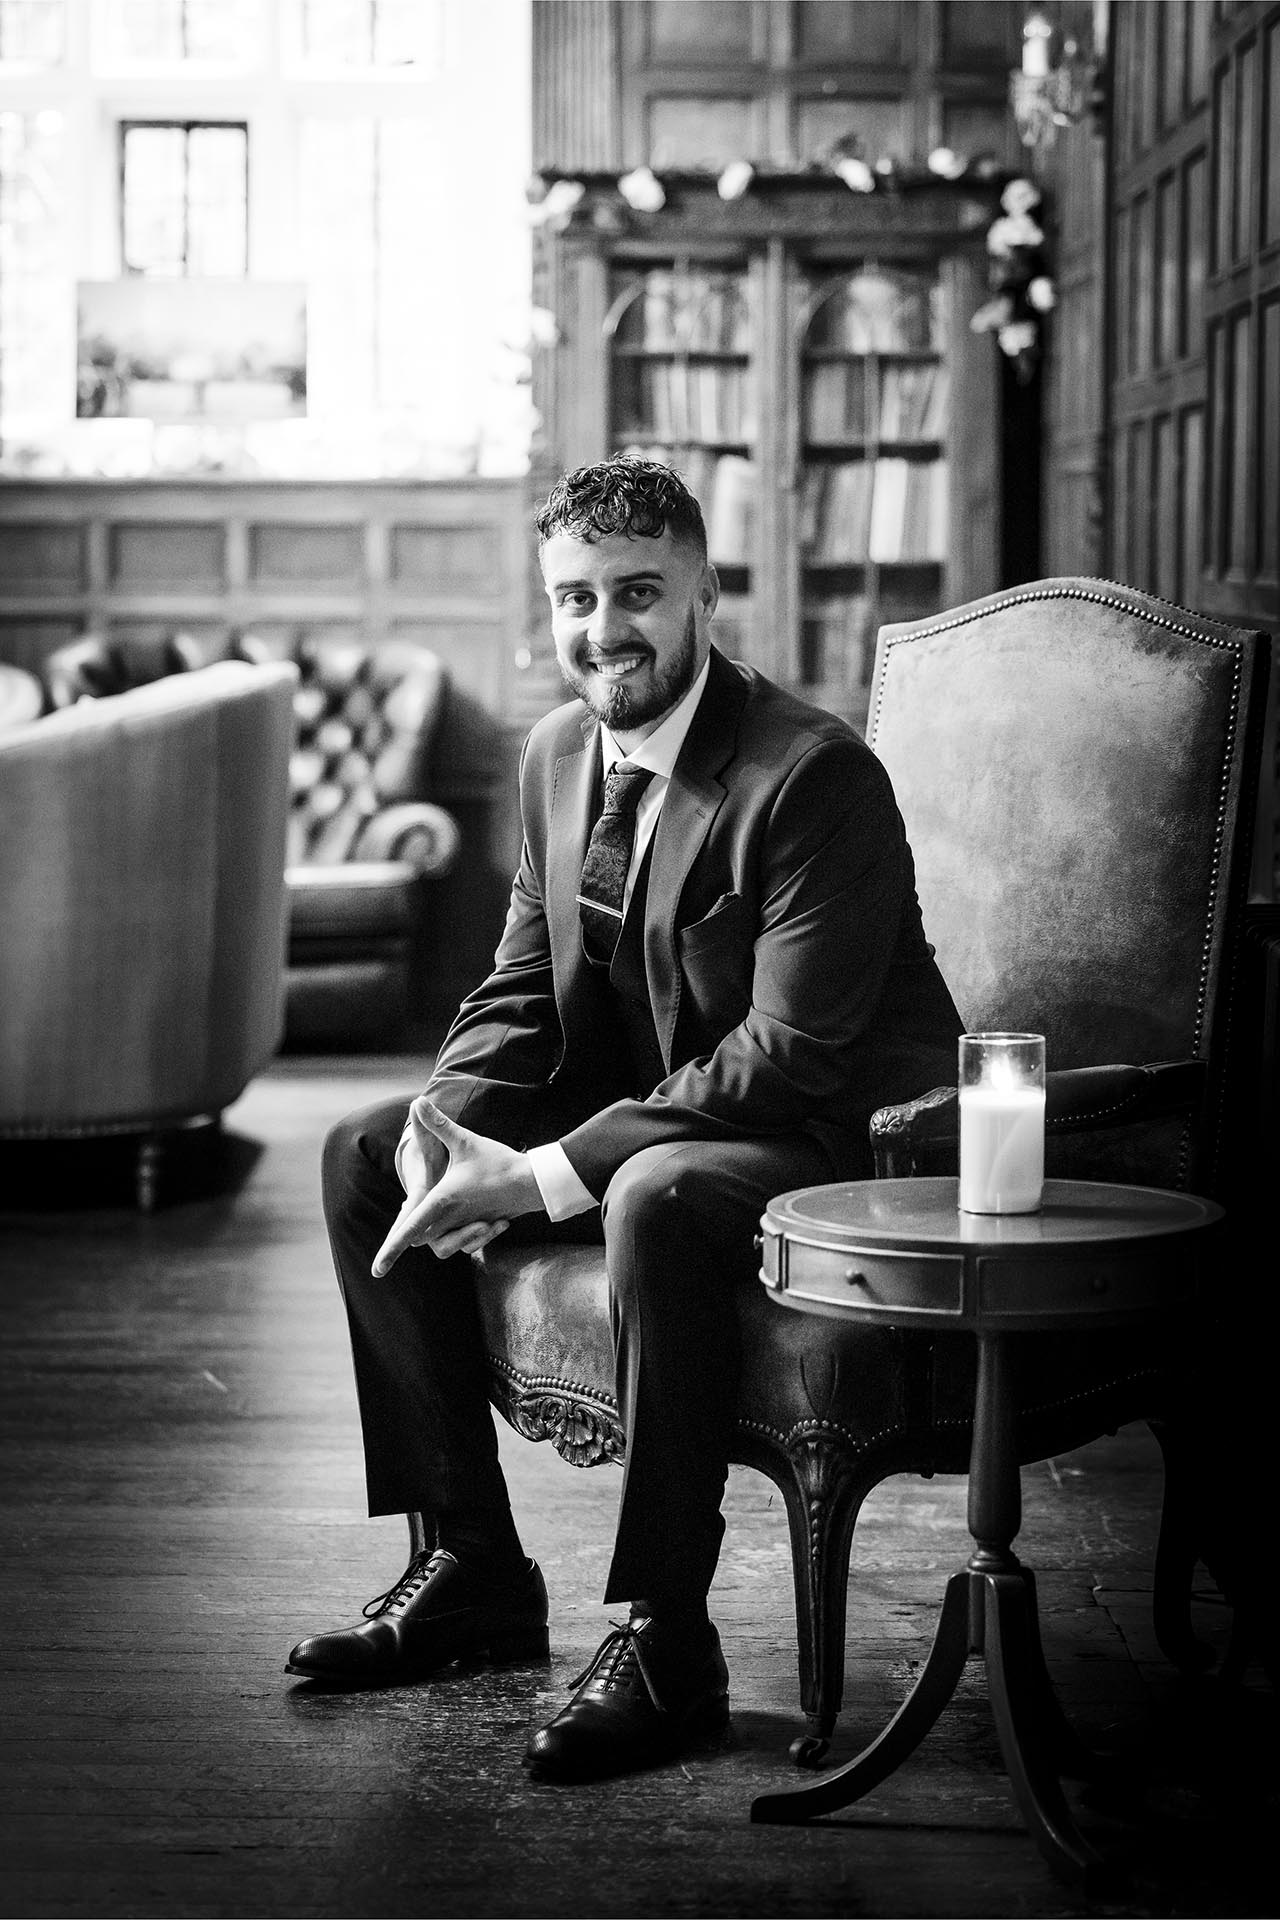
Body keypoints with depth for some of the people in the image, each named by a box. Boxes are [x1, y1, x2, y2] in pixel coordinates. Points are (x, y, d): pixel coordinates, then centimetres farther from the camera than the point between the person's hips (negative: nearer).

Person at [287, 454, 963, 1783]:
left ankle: (667, 1641, -25)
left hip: (834, 1141, -8)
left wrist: (550, 1174, -28)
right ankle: (471, 1564, 7)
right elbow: (521, 988, 11)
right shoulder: (558, 753, 5)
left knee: (657, 1199, -39)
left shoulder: (814, 775, -21)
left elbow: (793, 1053, -26)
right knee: (365, 1156, 1)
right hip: (635, 1111, 9)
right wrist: (445, 1126, -11)